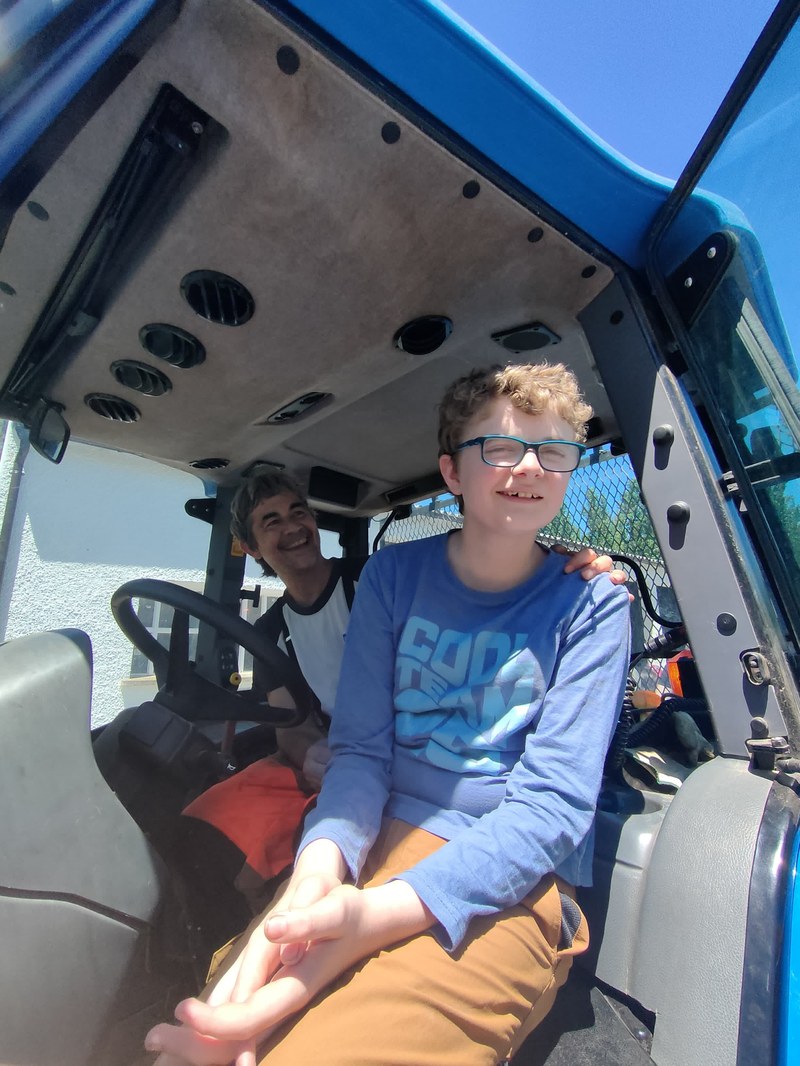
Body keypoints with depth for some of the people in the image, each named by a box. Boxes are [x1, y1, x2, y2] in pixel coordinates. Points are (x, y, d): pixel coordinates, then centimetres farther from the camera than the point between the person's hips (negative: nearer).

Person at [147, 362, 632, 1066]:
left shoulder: (591, 605, -6)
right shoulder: (393, 574, -1)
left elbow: (552, 802, -13)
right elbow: (360, 749, -3)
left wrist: (378, 914, -27)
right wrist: (316, 873, -23)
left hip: (511, 883, -1)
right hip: (375, 845, 2)